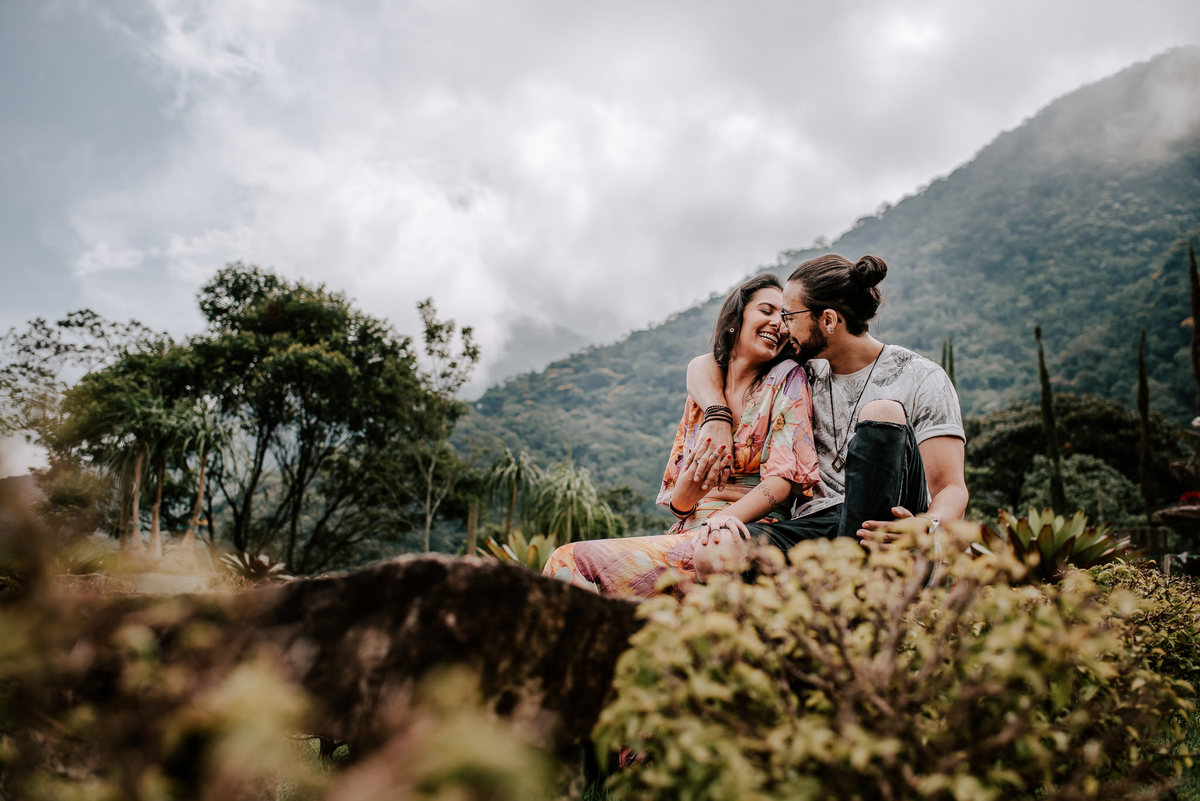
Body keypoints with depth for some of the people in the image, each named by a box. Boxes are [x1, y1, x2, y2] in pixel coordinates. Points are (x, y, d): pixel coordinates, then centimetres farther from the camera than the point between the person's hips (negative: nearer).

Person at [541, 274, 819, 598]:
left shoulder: (787, 378, 3)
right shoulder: (700, 396, 17)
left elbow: (785, 477, -9)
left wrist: (723, 521, -25)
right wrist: (684, 494, -10)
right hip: (689, 532, 5)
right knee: (566, 560, -19)